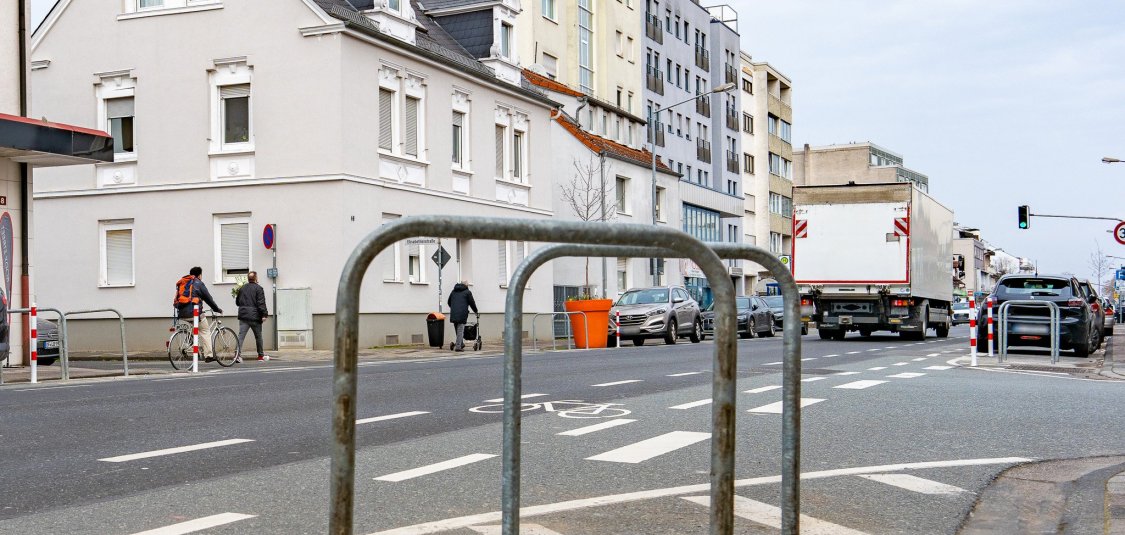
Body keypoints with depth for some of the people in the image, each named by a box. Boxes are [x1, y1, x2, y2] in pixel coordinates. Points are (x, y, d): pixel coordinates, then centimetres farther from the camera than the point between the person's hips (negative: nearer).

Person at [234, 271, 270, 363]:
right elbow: (261, 303, -13)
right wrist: (264, 314, -14)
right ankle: (261, 355, 21)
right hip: (255, 316, -3)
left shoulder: (242, 288, 10)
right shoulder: (258, 288, -6)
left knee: (241, 335, -5)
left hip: (243, 315, 4)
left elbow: (237, 302, 18)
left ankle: (238, 354, -22)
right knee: (258, 336, 11)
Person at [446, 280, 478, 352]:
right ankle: (458, 346, -7)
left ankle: (461, 344, 22)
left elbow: (448, 302, 27)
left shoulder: (454, 291, 20)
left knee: (457, 330, 15)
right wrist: (475, 311, 20)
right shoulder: (467, 292, 3)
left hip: (453, 314, 5)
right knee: (460, 330, -4)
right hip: (462, 314, -5)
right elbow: (472, 303, 4)